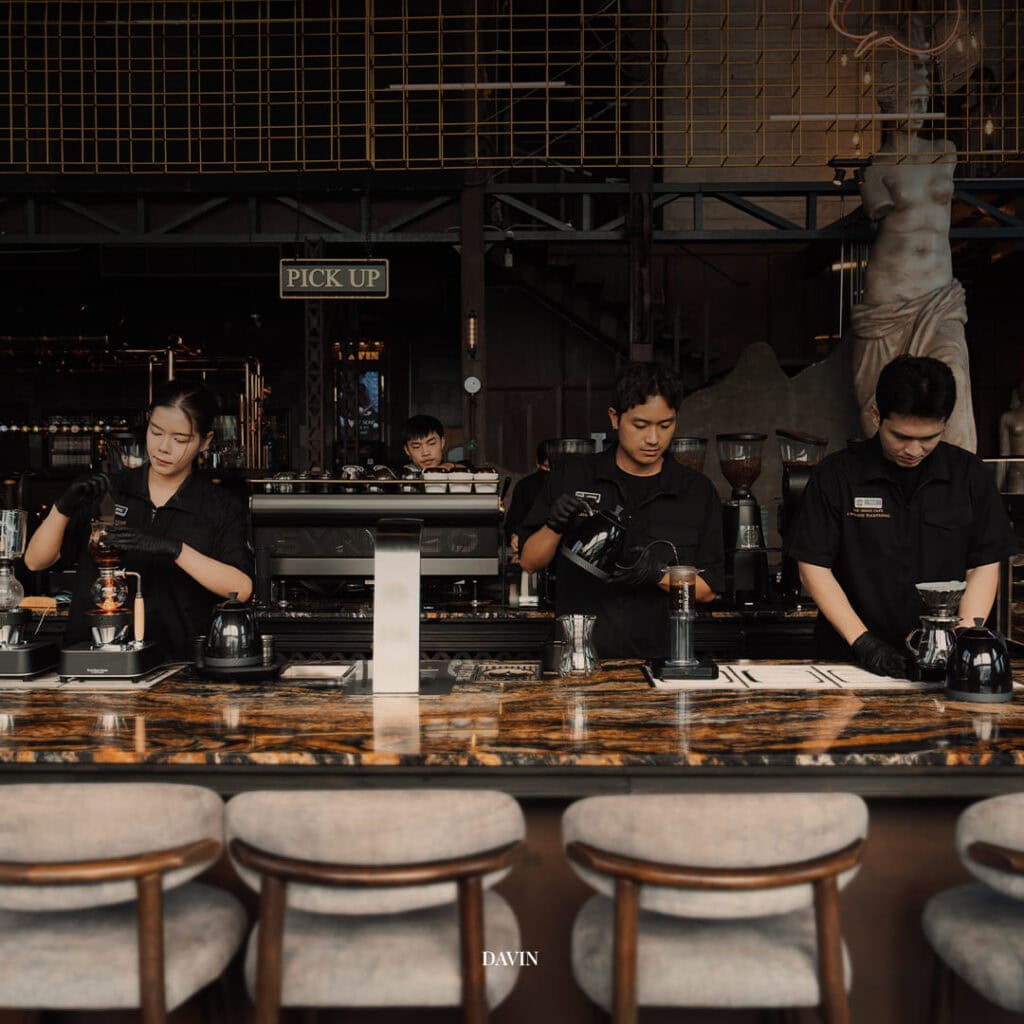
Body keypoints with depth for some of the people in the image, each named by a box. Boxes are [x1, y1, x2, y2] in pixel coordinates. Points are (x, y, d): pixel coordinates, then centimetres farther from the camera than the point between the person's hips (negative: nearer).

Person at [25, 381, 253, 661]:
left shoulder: (220, 509, 2)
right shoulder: (105, 492, 10)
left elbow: (241, 588, -12)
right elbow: (35, 561, 8)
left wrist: (174, 550, -22)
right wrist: (63, 507, -9)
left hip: (178, 663, -2)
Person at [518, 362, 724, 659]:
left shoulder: (697, 492, 7)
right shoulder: (572, 479, 6)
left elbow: (708, 589, 7)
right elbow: (529, 562, 9)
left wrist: (658, 575, -11)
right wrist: (555, 527, -10)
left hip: (658, 657, 0)